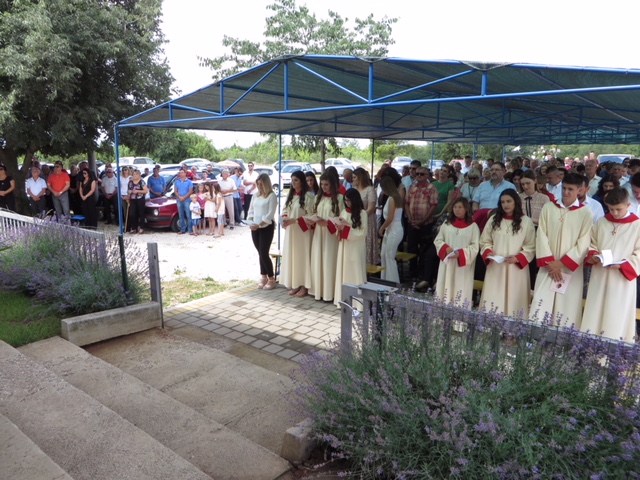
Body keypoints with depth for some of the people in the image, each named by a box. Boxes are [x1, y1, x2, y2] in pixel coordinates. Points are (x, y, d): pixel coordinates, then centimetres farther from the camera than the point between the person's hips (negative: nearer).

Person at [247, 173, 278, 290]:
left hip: (267, 227, -6)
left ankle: (271, 279, 6)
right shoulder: (255, 196, 12)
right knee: (260, 253, 10)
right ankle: (263, 277, 21)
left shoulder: (272, 196, -7)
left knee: (264, 253, -7)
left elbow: (270, 214, -14)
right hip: (255, 228, 6)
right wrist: (251, 222, -5)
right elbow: (251, 211, 14)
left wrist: (259, 224, -21)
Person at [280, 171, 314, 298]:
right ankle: (295, 284, 18)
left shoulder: (308, 195, -11)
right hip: (290, 230, 7)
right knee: (292, 256, 9)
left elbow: (310, 215, -15)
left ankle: (304, 286, 6)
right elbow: (284, 210, 14)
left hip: (303, 231, -7)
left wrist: (294, 220, -20)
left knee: (303, 256, -2)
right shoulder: (290, 195, 12)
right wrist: (285, 219, -7)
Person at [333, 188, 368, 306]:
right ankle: (343, 299, 16)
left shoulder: (362, 213, -8)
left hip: (355, 248, -5)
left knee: (354, 273, -2)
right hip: (344, 246, 5)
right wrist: (339, 228, -10)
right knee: (343, 271, 7)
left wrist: (346, 228, -19)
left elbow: (362, 232, -13)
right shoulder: (343, 211, 8)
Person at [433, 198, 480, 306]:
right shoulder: (446, 224, 7)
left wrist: (460, 253, -19)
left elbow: (475, 246, -5)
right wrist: (446, 248, -11)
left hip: (463, 266, -3)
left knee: (461, 290, -3)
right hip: (447, 263, 3)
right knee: (446, 288, 5)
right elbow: (437, 240, 9)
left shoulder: (473, 226, -2)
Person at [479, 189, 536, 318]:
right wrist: (488, 252, -7)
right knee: (493, 300, 2)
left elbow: (530, 247, 0)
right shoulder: (493, 219, 8)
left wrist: (517, 258, -15)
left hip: (516, 268, -2)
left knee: (514, 300, -2)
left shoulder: (526, 221, 0)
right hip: (495, 267, 2)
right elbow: (484, 241, 12)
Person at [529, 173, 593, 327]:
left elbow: (583, 243, -3)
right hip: (548, 267, 1)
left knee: (566, 309, 0)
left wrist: (562, 263, -9)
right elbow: (542, 236, 1)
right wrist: (549, 262, -8)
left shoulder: (586, 214, 1)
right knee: (540, 308, -4)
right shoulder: (548, 208, 5)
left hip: (571, 270, -1)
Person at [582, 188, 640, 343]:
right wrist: (592, 256, -7)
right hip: (599, 276, 3)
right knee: (594, 314, 7)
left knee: (617, 319, -1)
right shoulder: (602, 222, 7)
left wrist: (622, 265, -20)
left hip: (622, 279, -3)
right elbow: (592, 244, 14)